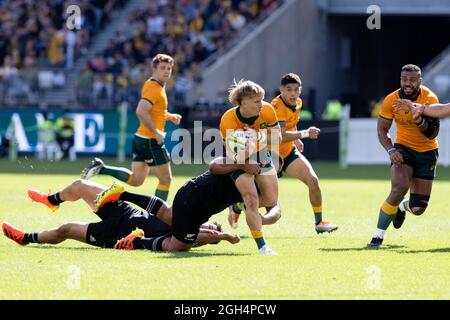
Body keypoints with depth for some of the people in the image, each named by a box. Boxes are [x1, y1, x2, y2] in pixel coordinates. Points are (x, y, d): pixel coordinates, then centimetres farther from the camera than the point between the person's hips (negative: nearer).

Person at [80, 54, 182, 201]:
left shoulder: (158, 87, 13)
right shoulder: (153, 88, -17)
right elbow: (141, 112, -30)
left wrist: (170, 116, 14)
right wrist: (156, 132, -25)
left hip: (141, 139, 9)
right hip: (151, 141, -9)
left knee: (136, 180, 13)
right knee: (165, 179, 2)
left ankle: (100, 168, 5)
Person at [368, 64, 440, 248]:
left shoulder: (430, 99, -15)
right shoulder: (391, 100, -11)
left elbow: (432, 134, -18)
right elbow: (382, 129, -2)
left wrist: (420, 120, -36)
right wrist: (391, 150, -18)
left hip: (427, 152, 1)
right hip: (403, 149, -1)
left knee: (418, 208, 0)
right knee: (399, 188, -29)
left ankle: (402, 207, 40)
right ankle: (378, 236, -18)